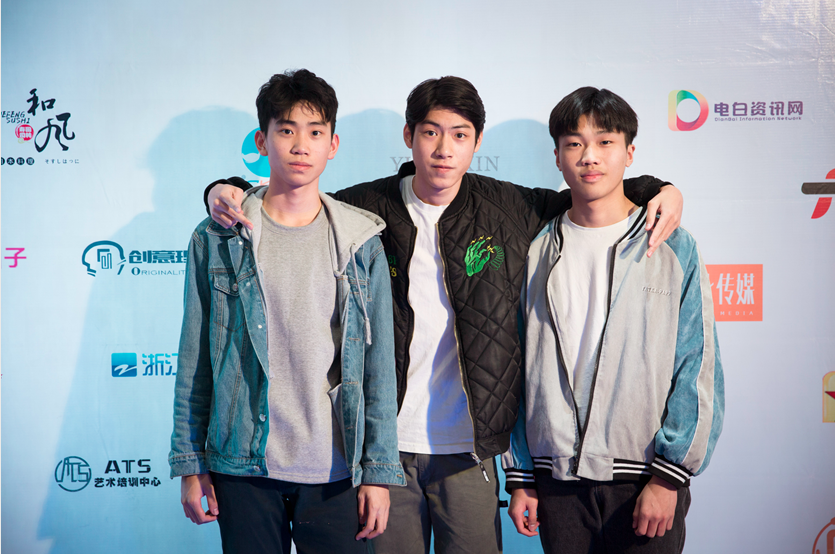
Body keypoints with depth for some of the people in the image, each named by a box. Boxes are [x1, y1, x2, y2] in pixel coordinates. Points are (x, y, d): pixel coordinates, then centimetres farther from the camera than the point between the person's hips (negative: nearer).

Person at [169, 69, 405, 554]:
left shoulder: (361, 243, 3)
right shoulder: (216, 239, 2)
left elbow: (379, 366, 2)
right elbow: (194, 363, 4)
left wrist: (379, 471, -1)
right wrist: (191, 463, 2)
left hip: (337, 472, 0)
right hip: (243, 469, 0)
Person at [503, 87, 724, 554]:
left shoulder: (673, 249, 0)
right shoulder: (537, 253, 7)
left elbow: (699, 370, -4)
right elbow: (521, 371, 9)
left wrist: (669, 477, -9)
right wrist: (521, 477, 7)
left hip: (646, 477, -2)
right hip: (557, 478, 2)